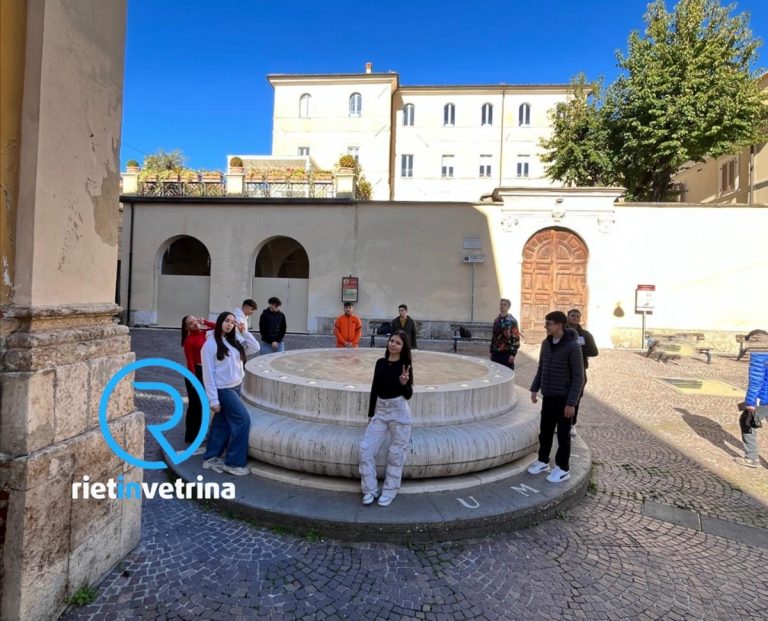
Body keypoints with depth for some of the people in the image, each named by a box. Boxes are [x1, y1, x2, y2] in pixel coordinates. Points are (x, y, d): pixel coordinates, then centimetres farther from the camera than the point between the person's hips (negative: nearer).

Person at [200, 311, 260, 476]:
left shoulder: (234, 342, 7)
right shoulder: (210, 344, -11)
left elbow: (255, 348, 6)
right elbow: (208, 373, -13)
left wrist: (244, 332, -3)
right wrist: (213, 399, -15)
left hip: (236, 387, 7)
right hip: (223, 389, -7)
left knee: (222, 424, 13)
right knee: (243, 419, -9)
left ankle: (210, 458, 26)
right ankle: (233, 462, 1)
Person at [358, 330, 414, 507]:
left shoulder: (405, 366, -7)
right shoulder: (380, 363, 5)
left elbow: (408, 394, -7)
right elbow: (374, 389, 9)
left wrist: (404, 383, -29)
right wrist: (370, 414, 11)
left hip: (399, 412, -4)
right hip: (380, 410, 4)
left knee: (396, 453, 6)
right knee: (365, 449, 0)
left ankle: (389, 492, 22)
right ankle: (370, 490, 14)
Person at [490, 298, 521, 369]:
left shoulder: (512, 321, -9)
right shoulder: (496, 320, 10)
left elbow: (516, 338, -12)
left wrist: (513, 354, -17)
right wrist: (491, 351, 13)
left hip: (506, 354, -6)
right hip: (496, 353, 6)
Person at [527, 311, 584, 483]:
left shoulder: (573, 346, -16)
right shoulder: (546, 343, 3)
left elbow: (578, 377, -15)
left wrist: (571, 402, -17)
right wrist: (534, 389, 9)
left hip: (564, 398, -6)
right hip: (548, 396, 6)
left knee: (563, 434, 6)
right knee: (545, 430, 15)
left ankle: (563, 468, 19)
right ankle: (543, 461, 30)